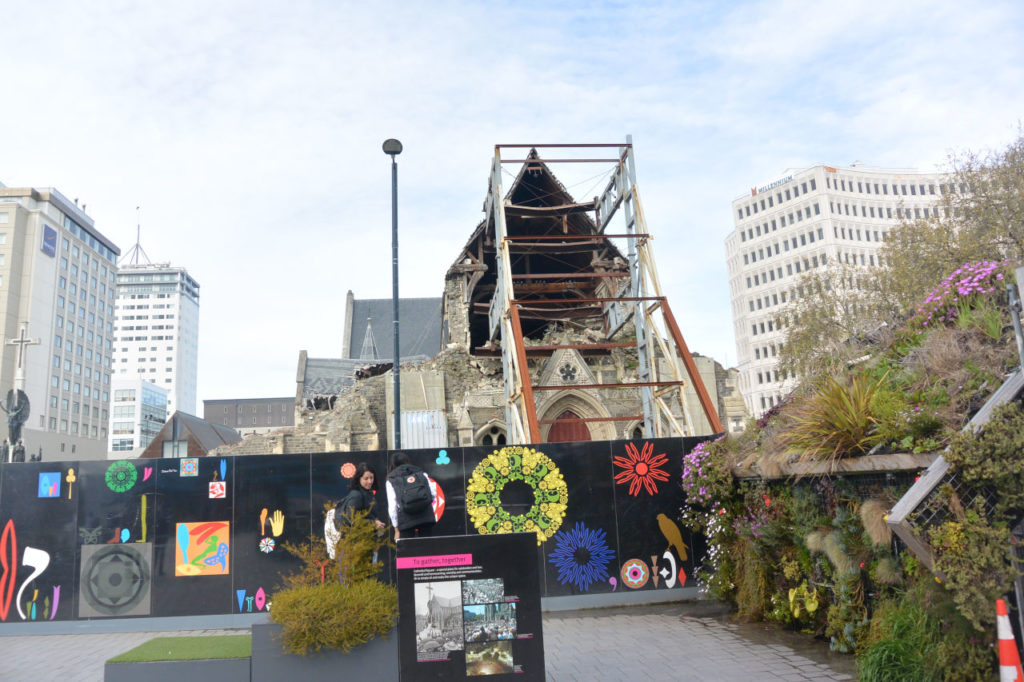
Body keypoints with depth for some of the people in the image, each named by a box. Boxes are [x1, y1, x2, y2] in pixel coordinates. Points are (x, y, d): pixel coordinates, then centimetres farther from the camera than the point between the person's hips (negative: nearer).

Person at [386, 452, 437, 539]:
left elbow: (392, 507, 3)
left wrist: (396, 529, 7)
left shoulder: (391, 480, 9)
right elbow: (434, 494, 5)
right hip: (426, 516, 2)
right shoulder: (422, 474, 15)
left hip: (406, 520, -2)